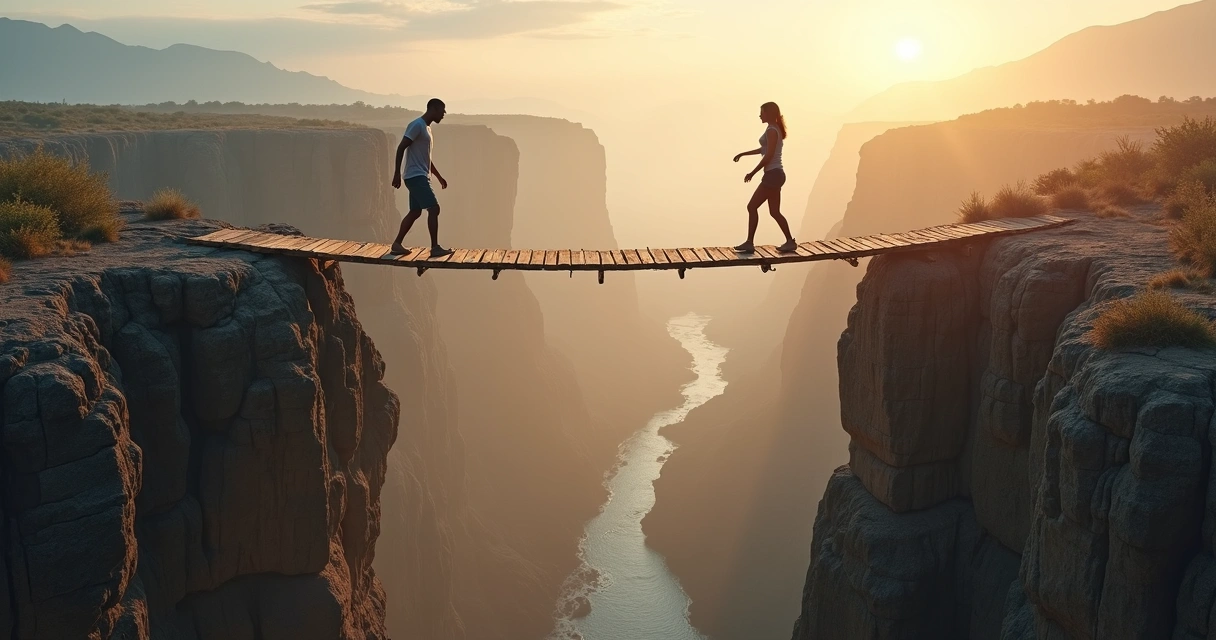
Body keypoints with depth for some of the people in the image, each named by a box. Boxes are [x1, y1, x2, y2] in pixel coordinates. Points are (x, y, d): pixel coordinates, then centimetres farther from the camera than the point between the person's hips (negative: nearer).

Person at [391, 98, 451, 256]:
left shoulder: (426, 128, 19)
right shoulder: (417, 125, -11)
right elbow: (401, 148, -17)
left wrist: (439, 177, 28)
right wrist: (397, 173, -21)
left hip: (421, 177, 10)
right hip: (416, 176, -10)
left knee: (415, 212, 11)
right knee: (434, 209, -12)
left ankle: (397, 244, 15)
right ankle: (435, 248, -10)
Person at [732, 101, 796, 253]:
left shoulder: (771, 131, -12)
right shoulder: (776, 130, 18)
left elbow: (769, 156, -19)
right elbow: (764, 150, 32)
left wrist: (752, 173, -13)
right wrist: (743, 154, 37)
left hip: (773, 174, -10)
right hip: (775, 174, 10)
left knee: (752, 207, -6)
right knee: (774, 212, 10)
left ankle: (750, 243, -6)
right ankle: (790, 241, 9)